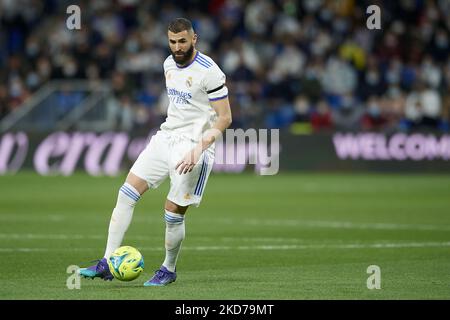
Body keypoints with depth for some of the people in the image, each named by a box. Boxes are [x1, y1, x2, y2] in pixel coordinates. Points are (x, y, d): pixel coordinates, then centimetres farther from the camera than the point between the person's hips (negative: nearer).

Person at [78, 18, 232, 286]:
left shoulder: (209, 71, -15)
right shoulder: (169, 64, 9)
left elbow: (224, 118, -14)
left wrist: (197, 150, -23)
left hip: (194, 144, -7)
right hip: (166, 137, 7)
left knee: (173, 213, -6)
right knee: (126, 194, -4)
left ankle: (169, 270, 18)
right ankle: (108, 263, -3)